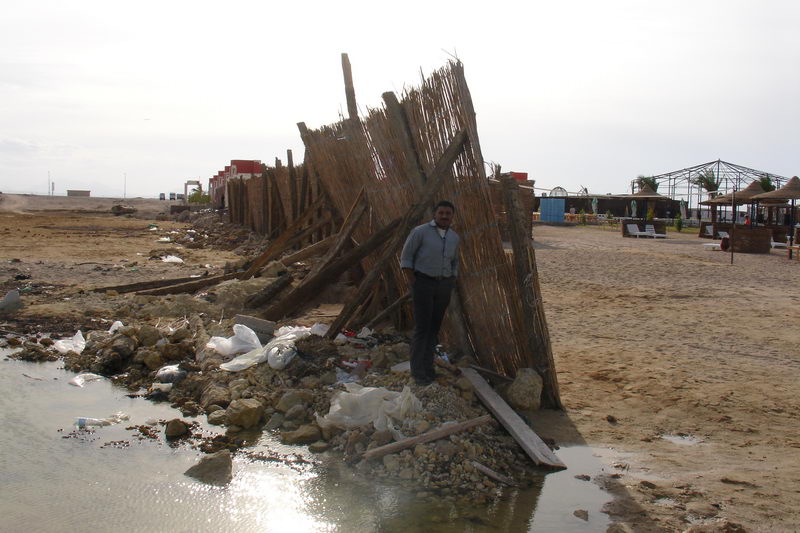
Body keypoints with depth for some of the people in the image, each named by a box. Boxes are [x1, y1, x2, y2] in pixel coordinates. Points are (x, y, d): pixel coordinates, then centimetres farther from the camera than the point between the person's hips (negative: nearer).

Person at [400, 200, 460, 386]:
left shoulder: (453, 237, 6)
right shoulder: (420, 231, -12)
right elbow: (406, 257, -8)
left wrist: (450, 287, 11)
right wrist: (412, 285, -13)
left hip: (443, 285, 6)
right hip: (423, 283, -5)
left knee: (434, 326, 9)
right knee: (422, 327, -7)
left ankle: (426, 365, 20)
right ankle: (418, 370, 2)